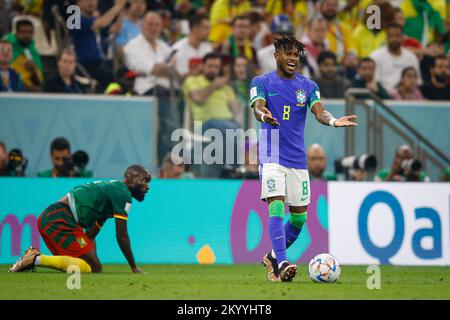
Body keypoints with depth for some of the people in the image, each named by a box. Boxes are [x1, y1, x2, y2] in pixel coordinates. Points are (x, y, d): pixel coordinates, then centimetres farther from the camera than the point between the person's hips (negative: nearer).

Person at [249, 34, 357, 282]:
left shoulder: (308, 86, 9)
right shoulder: (261, 82, 1)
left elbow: (319, 112, -5)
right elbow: (258, 108, -15)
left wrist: (333, 121, -29)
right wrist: (264, 116, -40)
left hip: (298, 159, 4)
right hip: (271, 157, -4)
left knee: (299, 217, 7)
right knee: (276, 208, -20)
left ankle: (273, 257, 26)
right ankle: (282, 264, -26)